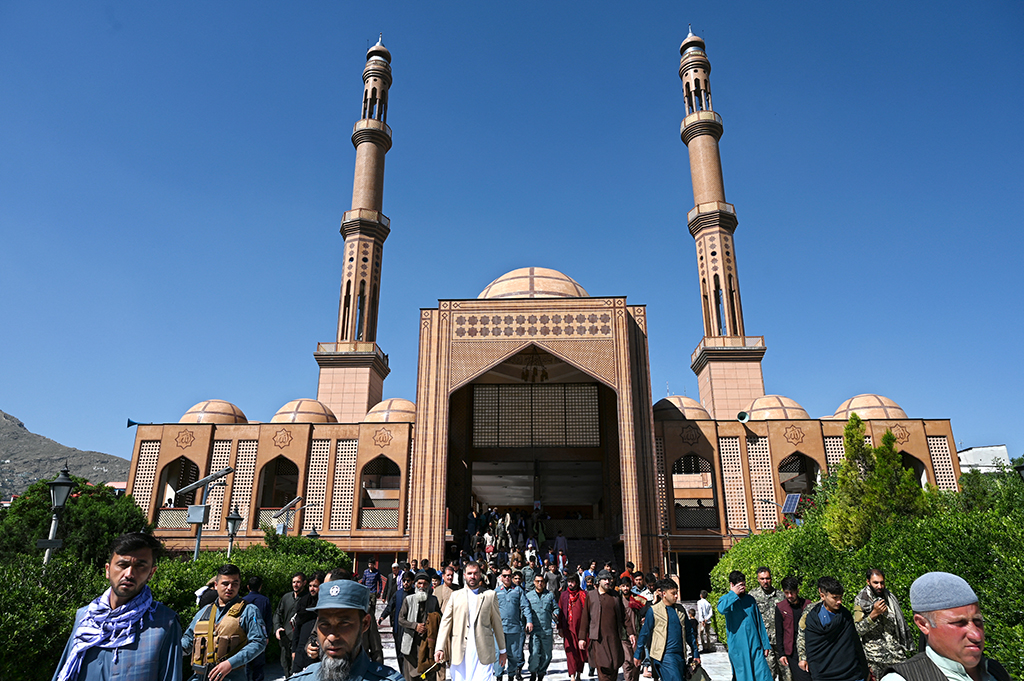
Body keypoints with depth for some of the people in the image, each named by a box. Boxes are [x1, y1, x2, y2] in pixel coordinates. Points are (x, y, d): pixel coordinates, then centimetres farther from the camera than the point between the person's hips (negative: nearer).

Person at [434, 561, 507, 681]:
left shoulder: (489, 596, 8)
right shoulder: (455, 596, 11)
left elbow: (497, 624, 10)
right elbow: (445, 622, 4)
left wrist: (502, 650, 11)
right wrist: (440, 648, -6)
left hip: (483, 652, -1)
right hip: (459, 652, 1)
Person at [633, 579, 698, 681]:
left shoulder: (680, 609, 12)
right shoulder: (653, 610, -3)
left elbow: (689, 632, 19)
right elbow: (644, 633, 0)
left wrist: (696, 653, 17)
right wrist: (637, 654, 2)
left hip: (680, 655, 6)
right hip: (664, 656, -6)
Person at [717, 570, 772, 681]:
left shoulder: (750, 599, 10)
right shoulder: (726, 599, -1)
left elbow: (759, 622, 15)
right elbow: (721, 609, -27)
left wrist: (765, 644, 12)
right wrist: (733, 593, -17)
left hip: (755, 646, 3)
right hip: (738, 647, -3)